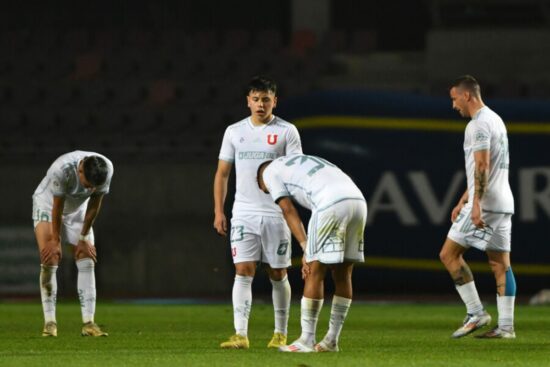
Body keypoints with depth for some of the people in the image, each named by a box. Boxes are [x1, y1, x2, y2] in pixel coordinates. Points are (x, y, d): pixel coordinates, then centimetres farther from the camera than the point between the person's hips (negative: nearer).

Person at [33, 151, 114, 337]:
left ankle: (88, 323, -10)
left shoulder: (107, 170, -27)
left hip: (77, 209, 4)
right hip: (47, 205, -4)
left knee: (87, 261, -8)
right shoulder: (62, 169, -39)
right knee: (50, 260, -16)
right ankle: (50, 322, -12)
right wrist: (55, 241, -18)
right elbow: (57, 207, -27)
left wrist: (84, 238, -9)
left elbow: (94, 205, -14)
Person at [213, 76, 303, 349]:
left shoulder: (287, 131, 1)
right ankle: (240, 335, -12)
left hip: (276, 214, -2)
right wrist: (218, 212, 5)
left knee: (278, 274, 5)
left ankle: (280, 334, 15)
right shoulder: (234, 132, 9)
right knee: (243, 272, -8)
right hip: (244, 213, 2)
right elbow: (222, 173, 13)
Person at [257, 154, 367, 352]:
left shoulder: (270, 172, 19)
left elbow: (288, 211, 8)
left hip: (332, 205, -7)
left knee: (315, 274, 3)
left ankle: (307, 340, 8)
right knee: (342, 275, 14)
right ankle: (331, 340, 20)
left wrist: (307, 249, 4)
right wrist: (312, 252, 23)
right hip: (358, 200, 7)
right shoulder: (306, 162, 39)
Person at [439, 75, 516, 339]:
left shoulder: (478, 124, -10)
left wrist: (476, 204, -25)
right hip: (503, 204, 9)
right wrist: (463, 201, 26)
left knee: (449, 254, -2)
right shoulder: (496, 120, 21)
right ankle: (506, 326, 1)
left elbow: (482, 166, -20)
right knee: (501, 263, 5)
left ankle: (476, 314, -5)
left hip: (484, 205, -9)